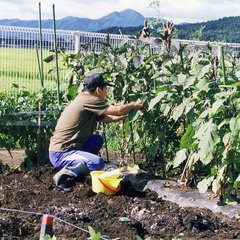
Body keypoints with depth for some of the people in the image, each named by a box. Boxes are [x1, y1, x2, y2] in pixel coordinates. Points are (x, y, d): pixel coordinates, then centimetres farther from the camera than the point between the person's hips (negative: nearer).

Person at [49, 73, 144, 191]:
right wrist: (135, 105, 4)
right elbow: (118, 110, -14)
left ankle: (76, 169, 13)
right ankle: (62, 175, -11)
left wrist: (128, 114, 24)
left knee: (97, 140, 23)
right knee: (98, 163, -27)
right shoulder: (87, 100, -15)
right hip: (60, 154, -10)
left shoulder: (85, 101, 16)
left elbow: (107, 118, 26)